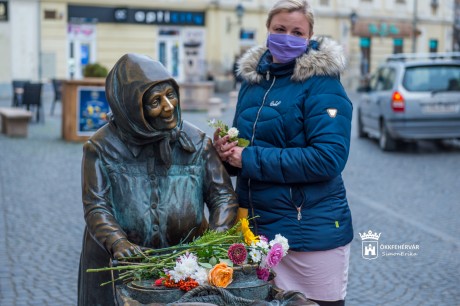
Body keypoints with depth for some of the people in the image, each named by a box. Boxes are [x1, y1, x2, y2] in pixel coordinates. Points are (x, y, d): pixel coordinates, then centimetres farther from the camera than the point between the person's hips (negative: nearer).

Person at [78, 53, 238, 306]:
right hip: (120, 266, -1)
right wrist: (118, 242, -27)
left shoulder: (196, 143, -1)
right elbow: (96, 207, -10)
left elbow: (223, 196, -2)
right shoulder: (102, 148, -7)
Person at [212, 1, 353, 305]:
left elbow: (328, 158, -23)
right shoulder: (253, 79, 8)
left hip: (311, 233, -6)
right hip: (255, 226, 6)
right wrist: (228, 149, -7)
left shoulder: (322, 85, -13)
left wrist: (249, 159, -21)